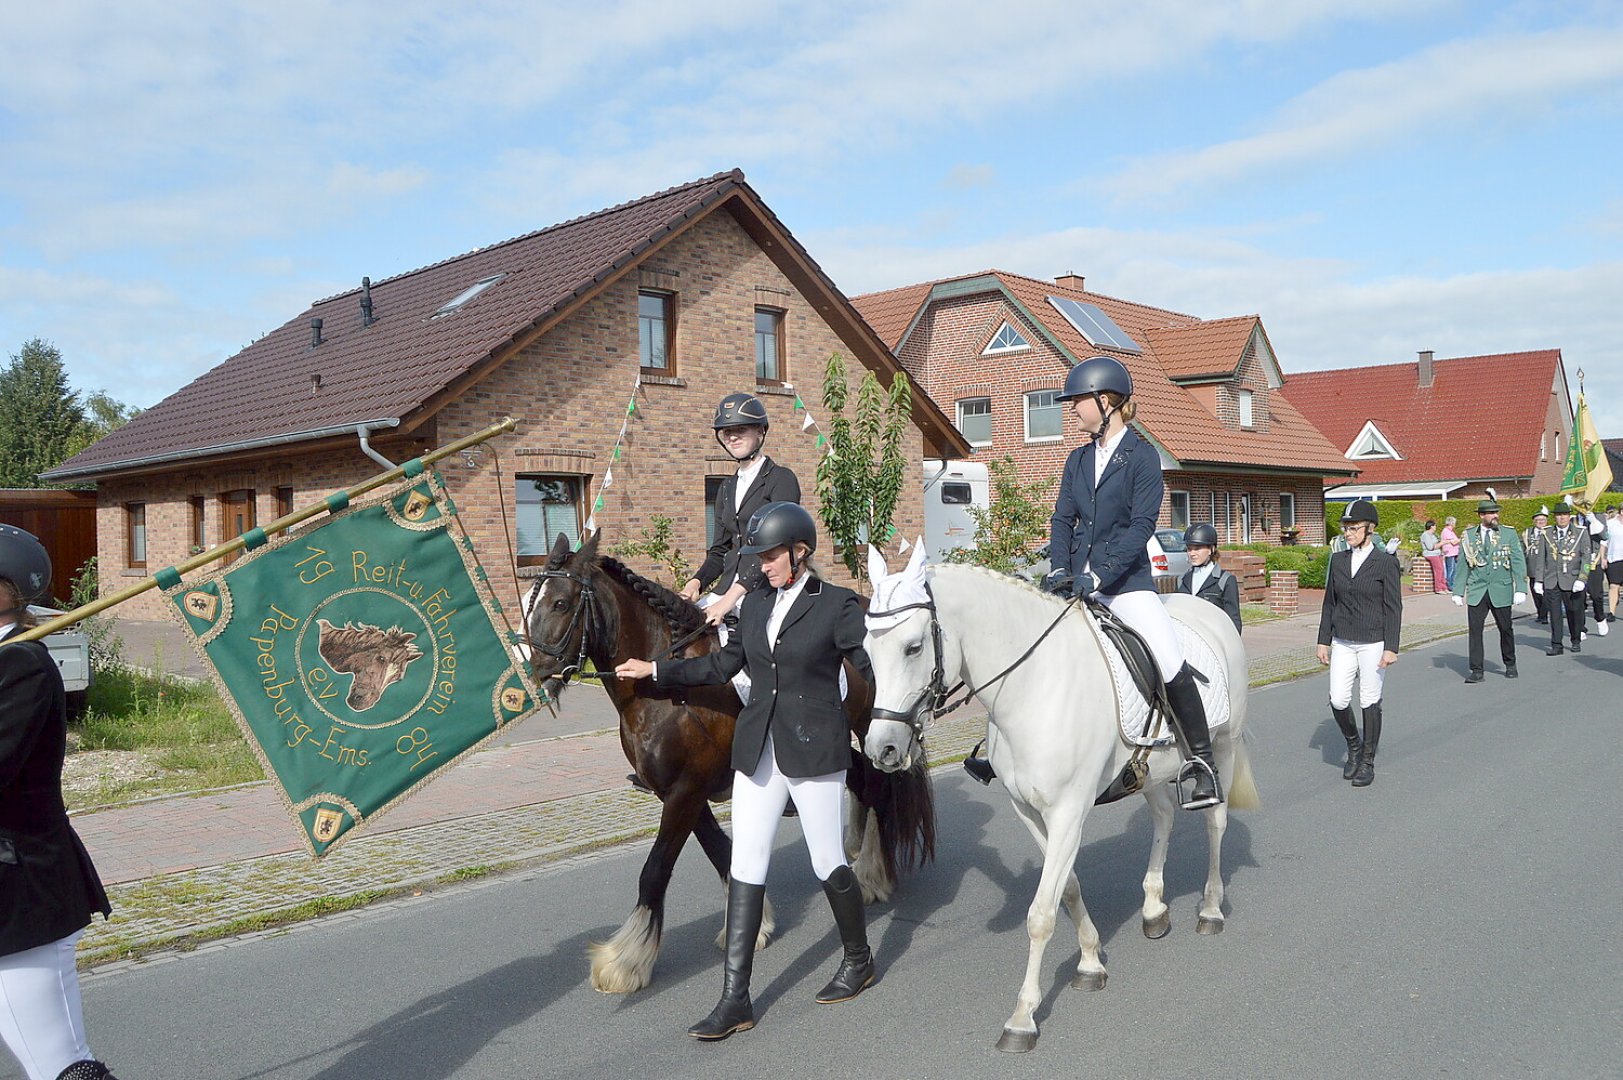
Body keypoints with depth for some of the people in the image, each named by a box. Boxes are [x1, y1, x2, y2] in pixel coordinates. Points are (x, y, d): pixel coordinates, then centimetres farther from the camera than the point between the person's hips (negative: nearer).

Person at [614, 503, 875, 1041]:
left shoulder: (838, 605, -7)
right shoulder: (756, 603, 10)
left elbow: (871, 669, -9)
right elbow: (724, 663, 19)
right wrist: (653, 670, 21)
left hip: (815, 751, -5)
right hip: (758, 750, 6)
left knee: (828, 864, 7)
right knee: (745, 869, 4)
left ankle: (859, 960, 33)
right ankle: (735, 999, 10)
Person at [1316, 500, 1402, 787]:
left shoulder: (1386, 562, -6)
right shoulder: (1337, 560, 7)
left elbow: (1393, 608, -7)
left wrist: (1391, 648, -11)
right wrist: (1324, 640, 8)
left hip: (1373, 642, -4)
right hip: (1342, 642, 4)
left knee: (1370, 703, 2)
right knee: (1338, 700, -2)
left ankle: (1367, 761, 16)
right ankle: (1353, 746, 24)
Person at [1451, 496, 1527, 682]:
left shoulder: (1509, 534, 2)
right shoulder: (1468, 536, 4)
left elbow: (1518, 562, -1)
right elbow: (1463, 566, 7)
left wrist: (1520, 588, -9)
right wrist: (1458, 591, 3)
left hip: (1501, 591, 0)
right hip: (1476, 592, 0)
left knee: (1505, 629, 10)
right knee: (1475, 630, -4)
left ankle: (1510, 665, 29)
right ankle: (1476, 670, 2)